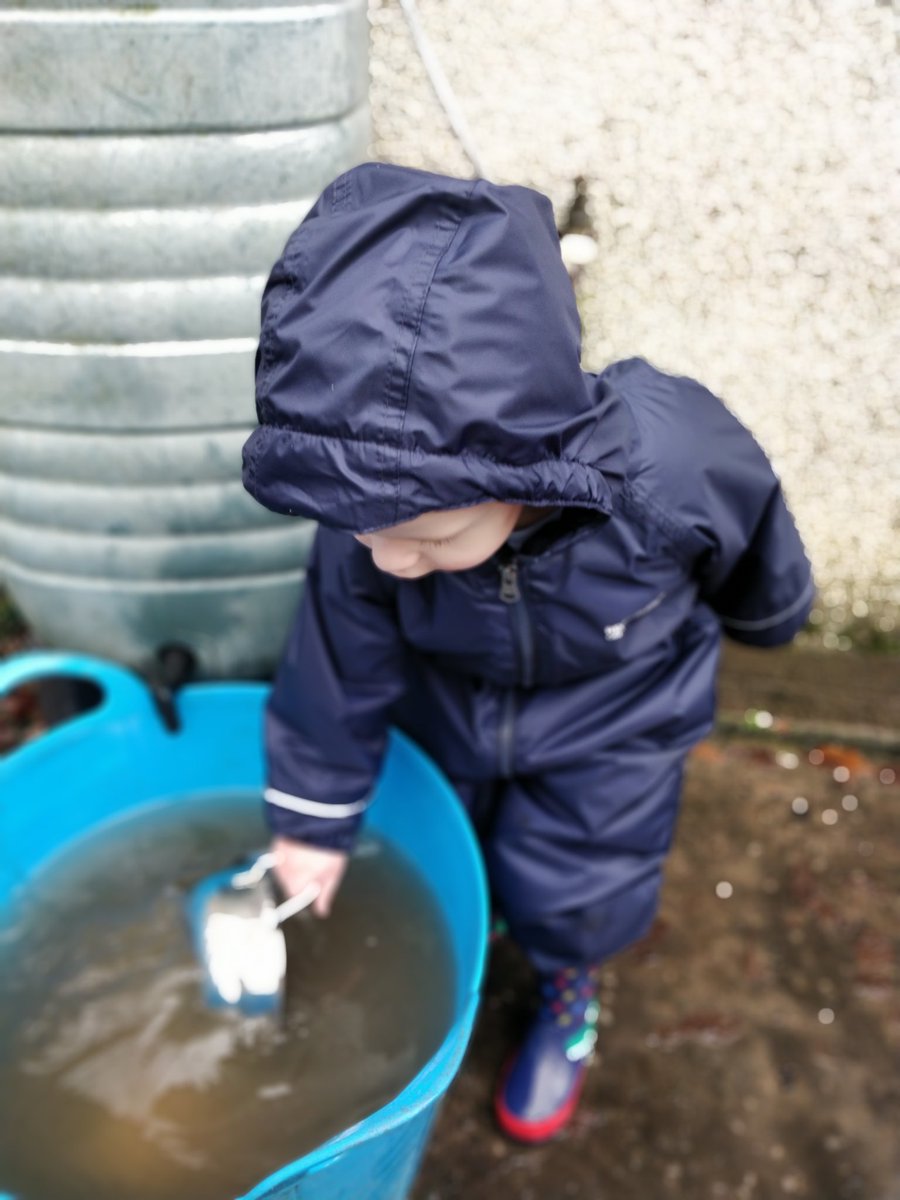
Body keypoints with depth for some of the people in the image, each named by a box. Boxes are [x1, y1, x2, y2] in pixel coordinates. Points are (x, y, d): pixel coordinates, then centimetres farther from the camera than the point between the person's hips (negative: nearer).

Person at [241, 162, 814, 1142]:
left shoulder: (676, 469, -40)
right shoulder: (376, 509, -31)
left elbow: (754, 561, -14)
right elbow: (337, 664, -14)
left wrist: (761, 617, 8)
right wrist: (313, 815, -2)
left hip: (613, 713, -2)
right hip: (447, 703, 3)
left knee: (566, 893, 9)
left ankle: (568, 990, 45)